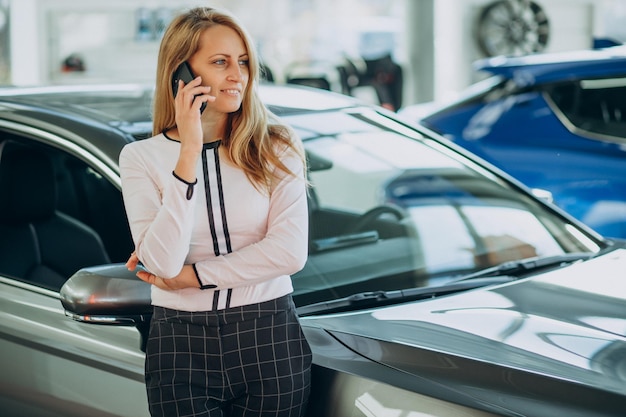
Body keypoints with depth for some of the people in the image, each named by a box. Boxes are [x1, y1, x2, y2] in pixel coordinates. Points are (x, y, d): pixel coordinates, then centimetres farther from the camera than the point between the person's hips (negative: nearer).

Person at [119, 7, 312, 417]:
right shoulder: (141, 157, -2)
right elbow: (162, 263, -15)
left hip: (271, 341, 1)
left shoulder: (275, 148, -1)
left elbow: (291, 251, -12)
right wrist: (190, 152, -18)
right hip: (180, 348, 0)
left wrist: (188, 276, -11)